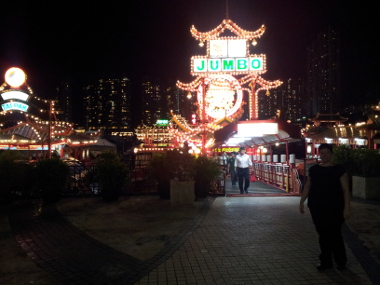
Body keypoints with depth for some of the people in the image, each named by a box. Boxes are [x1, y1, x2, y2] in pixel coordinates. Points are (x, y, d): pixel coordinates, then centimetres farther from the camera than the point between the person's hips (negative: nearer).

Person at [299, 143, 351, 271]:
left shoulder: (339, 170, -3)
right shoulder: (313, 169, 7)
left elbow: (346, 190, -4)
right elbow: (307, 187, 12)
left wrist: (346, 208, -10)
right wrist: (301, 202, 8)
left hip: (334, 209, -3)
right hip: (317, 208, 3)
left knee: (335, 234, -1)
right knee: (323, 235, 8)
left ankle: (341, 261, 20)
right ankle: (326, 261, 20)